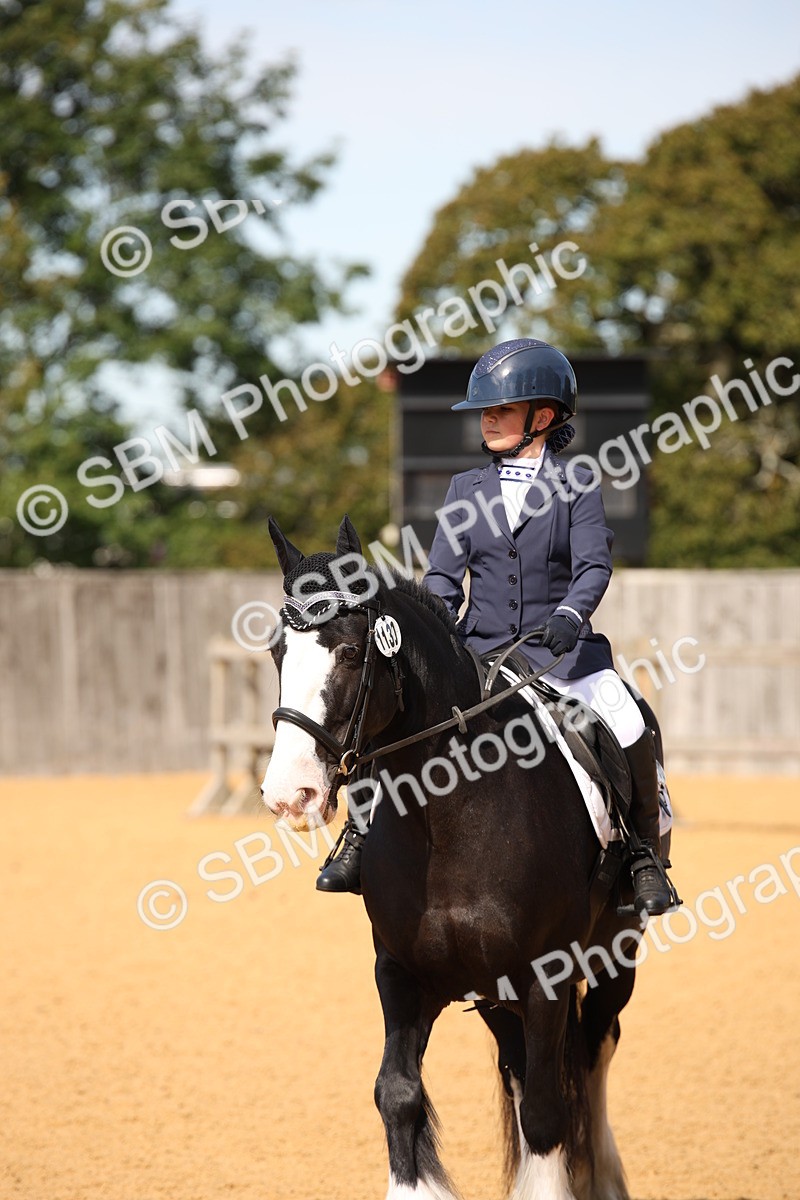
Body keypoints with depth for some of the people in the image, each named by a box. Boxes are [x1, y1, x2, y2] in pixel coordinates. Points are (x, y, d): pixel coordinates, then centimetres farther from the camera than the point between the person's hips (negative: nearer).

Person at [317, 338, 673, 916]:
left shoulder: (577, 483, 3)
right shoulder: (467, 489, 11)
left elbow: (594, 564, -9)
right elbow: (444, 576, 5)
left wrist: (569, 615, -29)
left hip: (561, 651, -2)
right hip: (479, 652, 2)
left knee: (630, 731, -24)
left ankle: (645, 855, -6)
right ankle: (361, 840, -3)